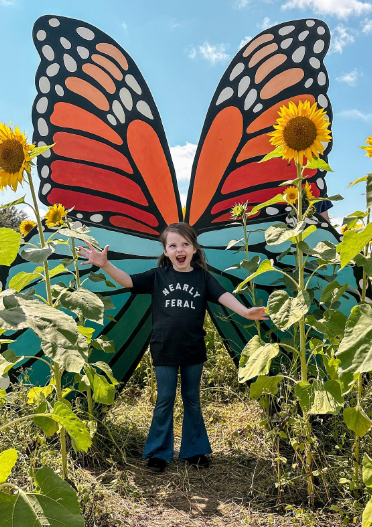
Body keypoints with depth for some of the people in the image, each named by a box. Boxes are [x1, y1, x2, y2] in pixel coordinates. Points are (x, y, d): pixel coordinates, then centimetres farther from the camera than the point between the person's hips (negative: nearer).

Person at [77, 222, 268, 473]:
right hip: (164, 350, 0)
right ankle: (158, 452, 26)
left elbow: (223, 295, -13)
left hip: (193, 350, 1)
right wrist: (105, 265, -23)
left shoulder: (203, 277, -2)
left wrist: (245, 311, -30)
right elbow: (128, 280, -8)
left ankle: (194, 450, 31)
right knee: (165, 401, 10)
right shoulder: (158, 276, -1)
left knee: (192, 400, 15)